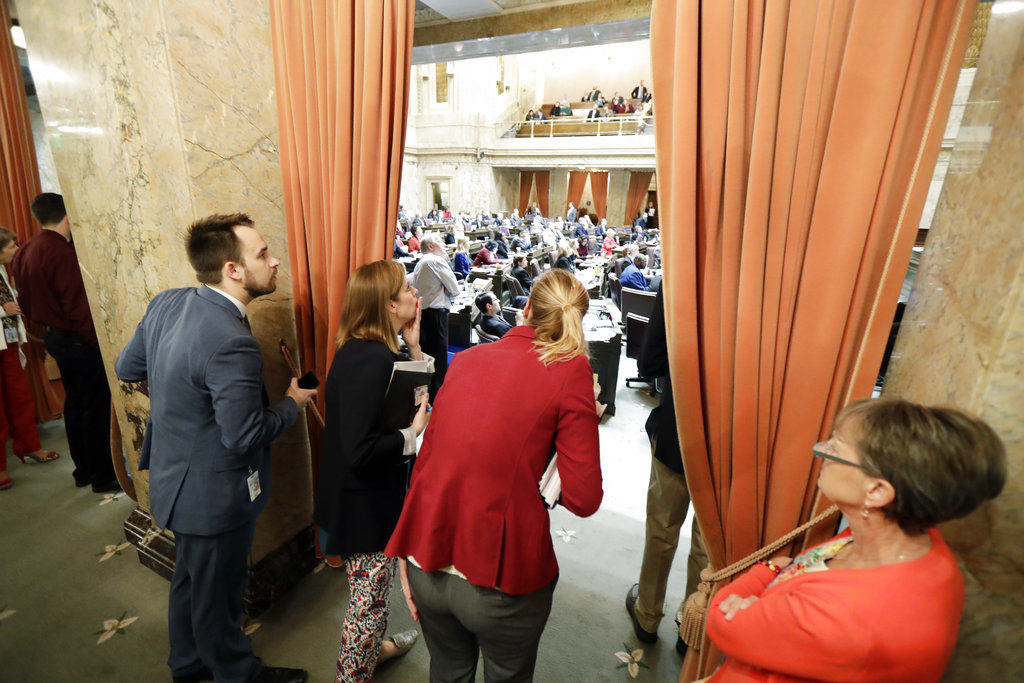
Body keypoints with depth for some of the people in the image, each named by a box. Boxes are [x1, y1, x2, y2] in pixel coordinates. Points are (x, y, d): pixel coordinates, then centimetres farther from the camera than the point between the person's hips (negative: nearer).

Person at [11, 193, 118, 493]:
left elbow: (25, 302, 14)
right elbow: (78, 305, -22)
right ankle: (103, 477, 6)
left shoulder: (24, 252, 9)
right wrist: (97, 342, -17)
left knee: (75, 402, 18)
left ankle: (83, 470, 29)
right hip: (78, 339, -9)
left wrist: (48, 324, 21)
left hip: (54, 336, 10)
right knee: (96, 407, -2)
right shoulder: (63, 251, -19)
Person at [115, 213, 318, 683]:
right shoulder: (231, 344, -34)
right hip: (214, 494, -9)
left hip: (175, 476, 9)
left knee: (190, 578, 29)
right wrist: (293, 403, -13)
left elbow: (126, 368, 6)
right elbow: (245, 436, -29)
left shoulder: (166, 303, -6)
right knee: (218, 595, 16)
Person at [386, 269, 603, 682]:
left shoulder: (467, 358, 2)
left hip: (426, 564, 4)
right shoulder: (570, 370, -11)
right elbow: (583, 499, -14)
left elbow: (426, 458, 4)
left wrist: (407, 556, 12)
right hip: (498, 578, -4)